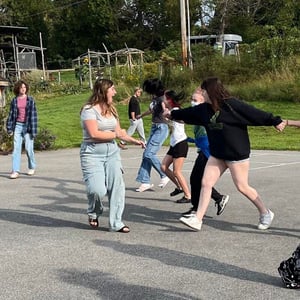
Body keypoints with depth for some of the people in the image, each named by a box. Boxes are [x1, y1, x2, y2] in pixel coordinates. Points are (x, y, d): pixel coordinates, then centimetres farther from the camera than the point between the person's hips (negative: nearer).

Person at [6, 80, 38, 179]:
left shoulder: (30, 100, -1)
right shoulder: (14, 100, 7)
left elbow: (33, 115, -4)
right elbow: (11, 114, 10)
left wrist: (33, 130, -9)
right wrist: (9, 128, 5)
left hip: (27, 126, -2)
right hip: (18, 125, 2)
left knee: (28, 148, -1)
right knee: (16, 148, -4)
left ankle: (32, 167, 20)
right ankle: (15, 171, -5)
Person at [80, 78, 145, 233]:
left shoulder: (111, 109, 16)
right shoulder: (89, 109, -10)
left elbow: (119, 131, 21)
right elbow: (94, 134, -18)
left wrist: (134, 141, 10)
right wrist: (115, 134, -9)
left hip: (112, 152, 7)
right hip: (92, 154, -7)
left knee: (117, 186, -3)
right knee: (97, 190, -15)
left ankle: (116, 223, 7)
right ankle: (93, 214, 17)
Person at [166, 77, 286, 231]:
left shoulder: (232, 105, -16)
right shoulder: (205, 108, 5)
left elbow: (254, 113, -18)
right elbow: (188, 113, 21)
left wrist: (276, 121, -20)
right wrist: (172, 113, 35)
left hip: (237, 153, -7)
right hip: (217, 155, 7)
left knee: (242, 187, 0)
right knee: (206, 183, 1)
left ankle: (266, 213, 21)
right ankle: (197, 219, 6)